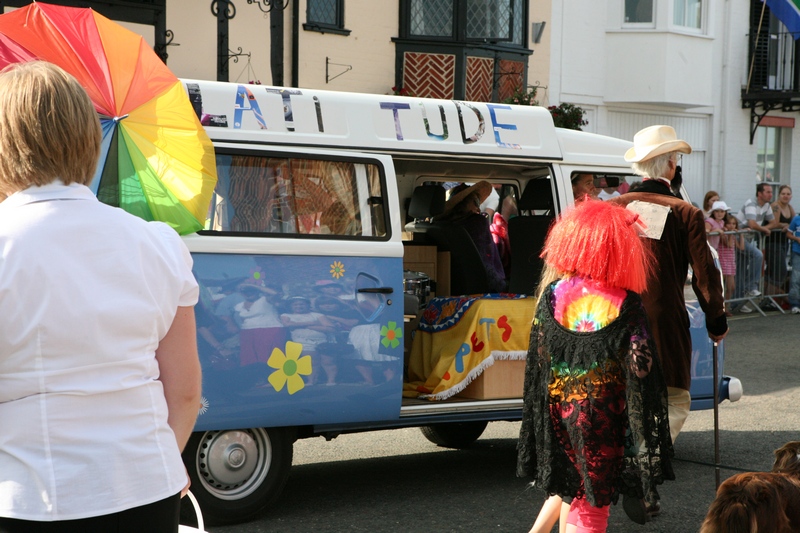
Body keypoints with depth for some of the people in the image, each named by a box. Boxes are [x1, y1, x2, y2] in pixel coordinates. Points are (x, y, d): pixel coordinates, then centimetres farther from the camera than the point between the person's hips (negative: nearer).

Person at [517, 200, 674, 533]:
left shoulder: (553, 293, -5)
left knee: (569, 484, 22)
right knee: (593, 496, 8)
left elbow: (537, 358, 0)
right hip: (603, 415, -3)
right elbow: (640, 369, -13)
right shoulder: (626, 305, -14)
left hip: (559, 406, 4)